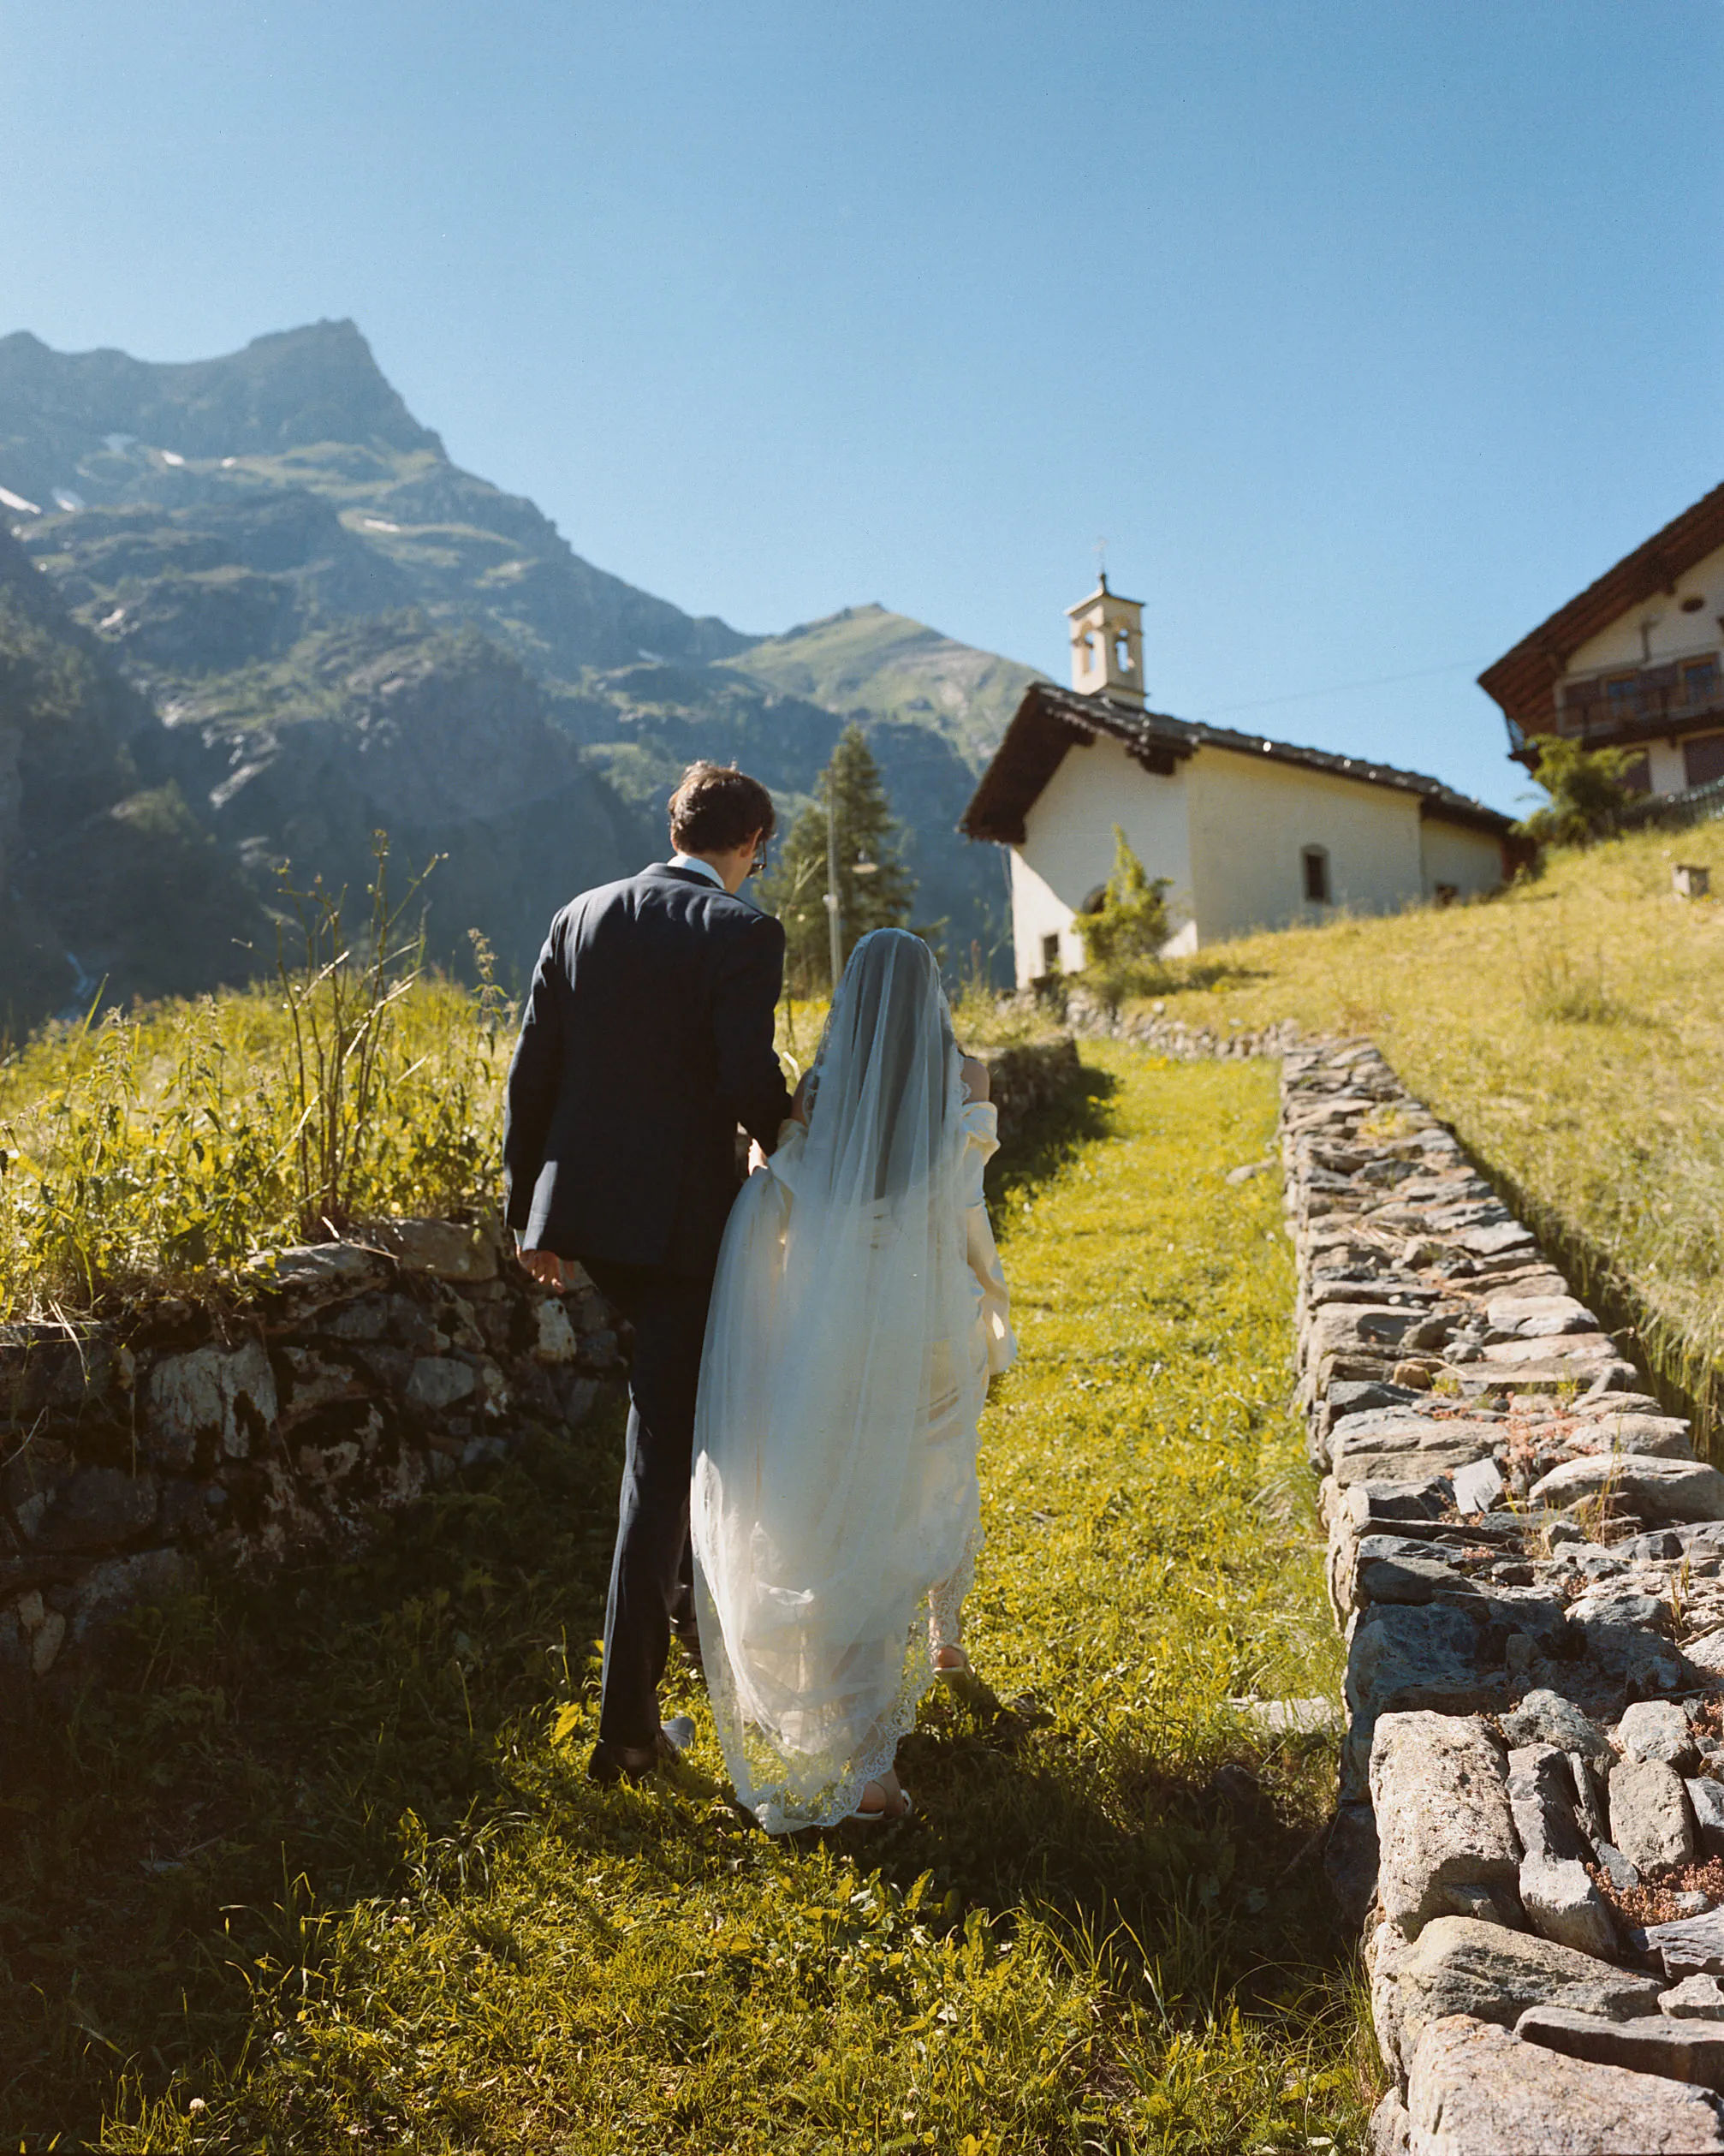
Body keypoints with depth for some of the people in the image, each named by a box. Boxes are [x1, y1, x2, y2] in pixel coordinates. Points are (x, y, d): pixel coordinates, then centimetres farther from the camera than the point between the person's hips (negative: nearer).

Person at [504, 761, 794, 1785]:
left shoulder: (582, 917, 7)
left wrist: (529, 1212, 14)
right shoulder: (742, 932, -10)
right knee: (662, 1453, 2)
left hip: (584, 1210, 6)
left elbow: (531, 1074, 7)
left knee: (677, 1402, 30)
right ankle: (628, 1719, 10)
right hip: (683, 1217, -6)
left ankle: (692, 1583, 43)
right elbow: (751, 1082, -19)